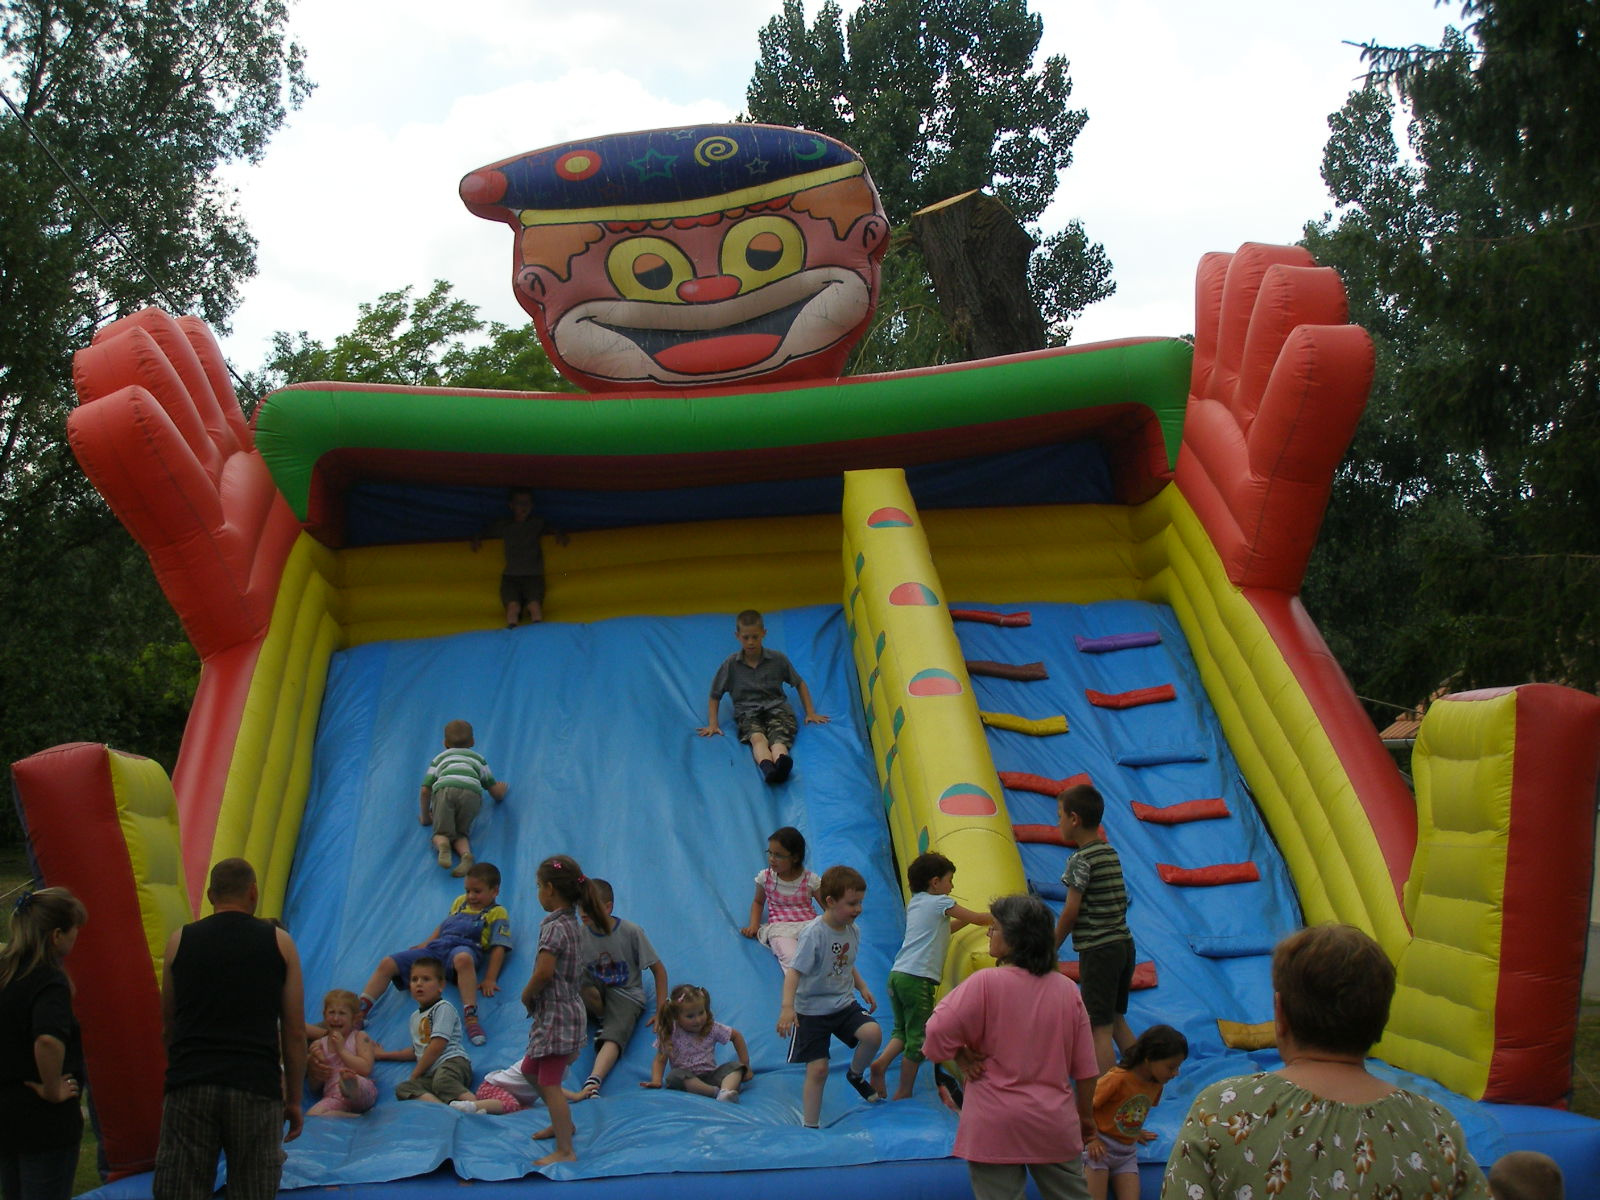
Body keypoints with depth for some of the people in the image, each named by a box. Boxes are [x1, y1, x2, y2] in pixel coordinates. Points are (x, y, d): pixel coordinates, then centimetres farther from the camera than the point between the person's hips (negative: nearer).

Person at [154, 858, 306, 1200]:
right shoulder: (279, 943, 5)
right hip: (256, 1088, -1)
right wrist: (294, 1099, 14)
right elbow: (295, 1033, 6)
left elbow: (167, 1026, 18)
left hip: (189, 1085, 1)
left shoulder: (180, 940, 9)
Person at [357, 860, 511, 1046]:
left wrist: (489, 980, -14)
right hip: (436, 947, 7)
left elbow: (498, 947, -3)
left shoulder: (497, 913, 7)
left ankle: (471, 1017, -53)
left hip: (464, 948, -7)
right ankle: (359, 1011, -9)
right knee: (387, 964, -7)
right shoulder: (460, 902, 29)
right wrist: (425, 944, 24)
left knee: (463, 959, -47)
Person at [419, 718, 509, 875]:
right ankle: (466, 853, -21)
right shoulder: (479, 759, 39)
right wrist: (503, 787, 65)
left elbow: (425, 790, 26)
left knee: (441, 833, 4)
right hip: (472, 791, 1)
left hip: (445, 789, -1)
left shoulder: (439, 758, 37)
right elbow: (497, 793, 41)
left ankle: (443, 845, -32)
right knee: (460, 834, 12)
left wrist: (425, 817, 40)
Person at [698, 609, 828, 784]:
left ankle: (781, 763, -71)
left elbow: (799, 684, 20)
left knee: (778, 737, -36)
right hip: (747, 712, 0)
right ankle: (767, 768, -69)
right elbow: (715, 695, 15)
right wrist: (712, 723, 5)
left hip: (776, 708, 0)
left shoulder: (778, 659, 8)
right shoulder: (731, 664, 6)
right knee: (757, 737, -37)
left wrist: (810, 713, 13)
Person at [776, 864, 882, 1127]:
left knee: (873, 1033, -19)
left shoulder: (853, 931, 1)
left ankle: (856, 1074, 11)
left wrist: (862, 988, 10)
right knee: (818, 1069, -5)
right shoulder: (814, 934, -23)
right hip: (812, 1010, -6)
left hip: (844, 1005, 6)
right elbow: (794, 971, -28)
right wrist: (787, 1007, -39)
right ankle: (810, 1126, 13)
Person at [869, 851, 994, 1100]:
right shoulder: (940, 902, -2)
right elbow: (977, 919, 5)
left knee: (902, 1029, 17)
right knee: (917, 1036, 1)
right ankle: (904, 1091, 5)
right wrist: (999, 919, 20)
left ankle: (881, 1062, -5)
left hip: (897, 974, 8)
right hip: (918, 979, -8)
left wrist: (965, 920, 29)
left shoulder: (914, 903, 20)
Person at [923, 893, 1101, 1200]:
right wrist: (1085, 1114, 18)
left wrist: (961, 1057, 1)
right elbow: (1085, 1066, 7)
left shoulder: (985, 983, -14)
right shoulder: (1067, 989, 1)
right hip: (1056, 1125, 4)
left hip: (996, 1128, -4)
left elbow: (938, 1033, -17)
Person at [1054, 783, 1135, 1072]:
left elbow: (1071, 911, -13)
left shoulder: (1081, 860, -13)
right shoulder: (1111, 853, 11)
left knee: (1100, 1027, -5)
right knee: (1117, 1021, 19)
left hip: (1098, 950, -8)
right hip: (1124, 943, 8)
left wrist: (1050, 950, -2)